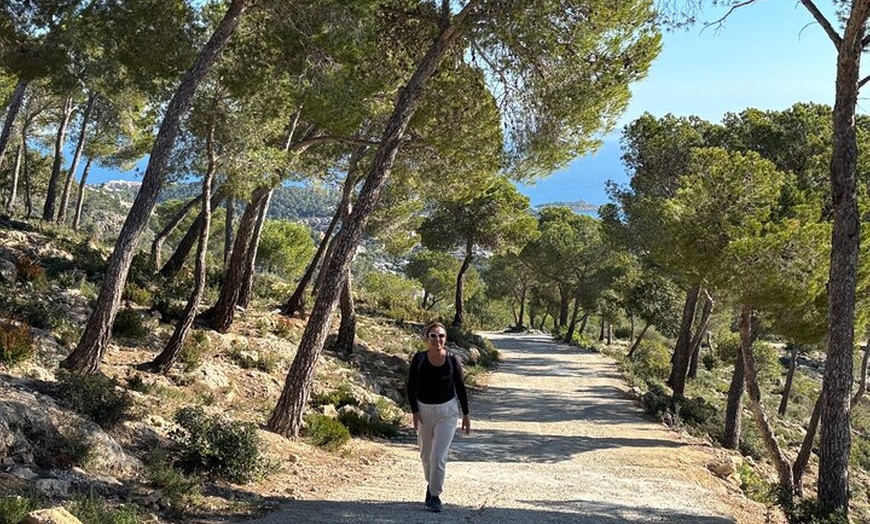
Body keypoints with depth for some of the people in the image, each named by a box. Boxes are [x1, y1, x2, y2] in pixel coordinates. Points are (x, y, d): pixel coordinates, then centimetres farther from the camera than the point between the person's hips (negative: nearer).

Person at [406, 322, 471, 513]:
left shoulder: (452, 360, -9)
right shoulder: (419, 359, -9)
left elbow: (460, 387, 1)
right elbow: (411, 387, -2)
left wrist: (466, 415, 4)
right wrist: (414, 411, -11)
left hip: (447, 411, -2)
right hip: (424, 410, 2)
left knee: (439, 456, -9)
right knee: (426, 455, 16)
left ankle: (435, 495, 3)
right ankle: (431, 484, 41)